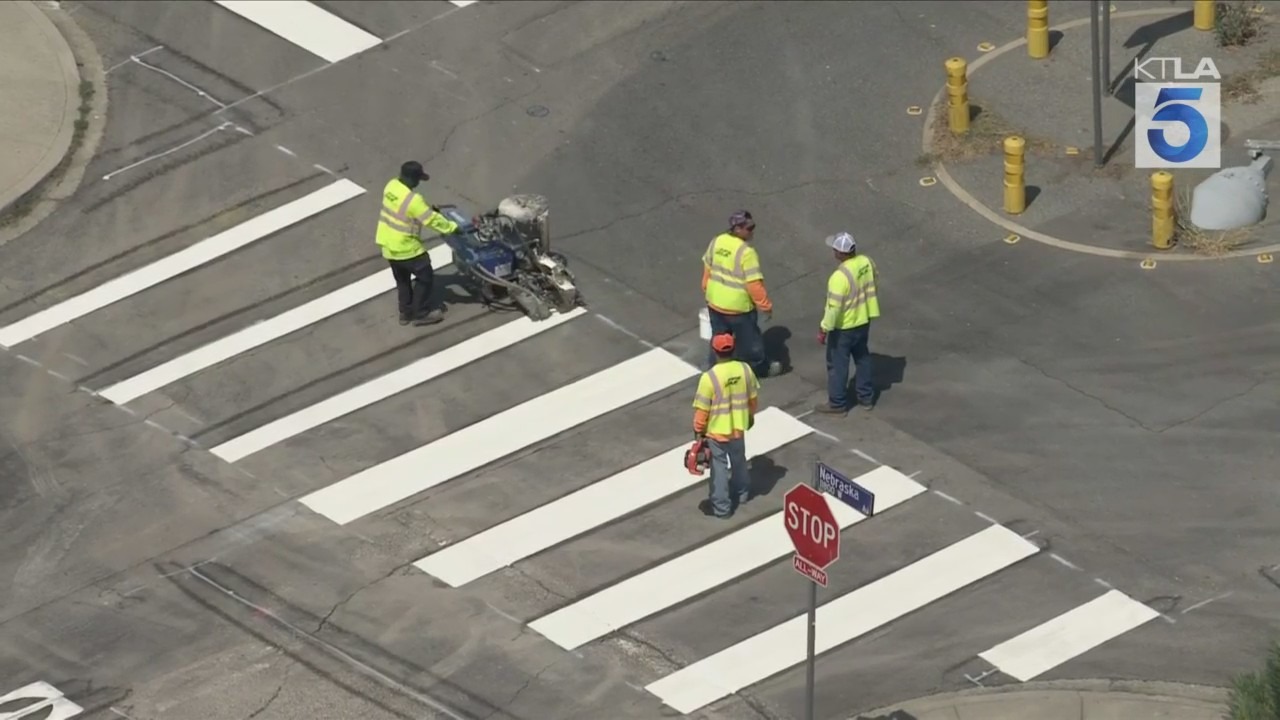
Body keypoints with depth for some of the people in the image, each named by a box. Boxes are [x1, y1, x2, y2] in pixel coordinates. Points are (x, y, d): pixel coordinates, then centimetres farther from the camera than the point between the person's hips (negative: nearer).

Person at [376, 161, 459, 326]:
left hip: (388, 244, 8)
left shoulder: (391, 186, -4)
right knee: (425, 277, 10)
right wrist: (452, 227, -10)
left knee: (402, 279, 24)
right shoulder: (412, 199, -29)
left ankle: (405, 313, 34)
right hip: (405, 247, -8)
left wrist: (429, 208, 13)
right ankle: (419, 314, 17)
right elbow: (432, 219, -21)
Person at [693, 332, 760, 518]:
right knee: (738, 460, 26)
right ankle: (742, 493, 46)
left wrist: (698, 430, -3)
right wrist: (750, 415, 22)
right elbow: (753, 397, 3)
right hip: (738, 427, 4)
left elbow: (702, 409, -18)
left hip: (716, 430, -4)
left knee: (720, 467, 9)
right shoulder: (745, 369, -12)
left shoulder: (709, 377, -26)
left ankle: (721, 507, 17)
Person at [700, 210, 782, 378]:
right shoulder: (746, 252, -27)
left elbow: (707, 269, 7)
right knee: (749, 339, 16)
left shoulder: (716, 242, -6)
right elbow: (754, 284, -24)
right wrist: (766, 305, -12)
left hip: (715, 302, 6)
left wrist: (707, 290, 23)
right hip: (739, 306, -6)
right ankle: (758, 368, 35)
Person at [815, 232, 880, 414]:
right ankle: (866, 397, 35)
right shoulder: (866, 262, -9)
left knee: (838, 364, 10)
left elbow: (833, 308, -28)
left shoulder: (840, 277, -32)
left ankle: (837, 404, 22)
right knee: (862, 358, 23)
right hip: (863, 321, 7)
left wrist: (823, 329, -17)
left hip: (843, 327, -7)